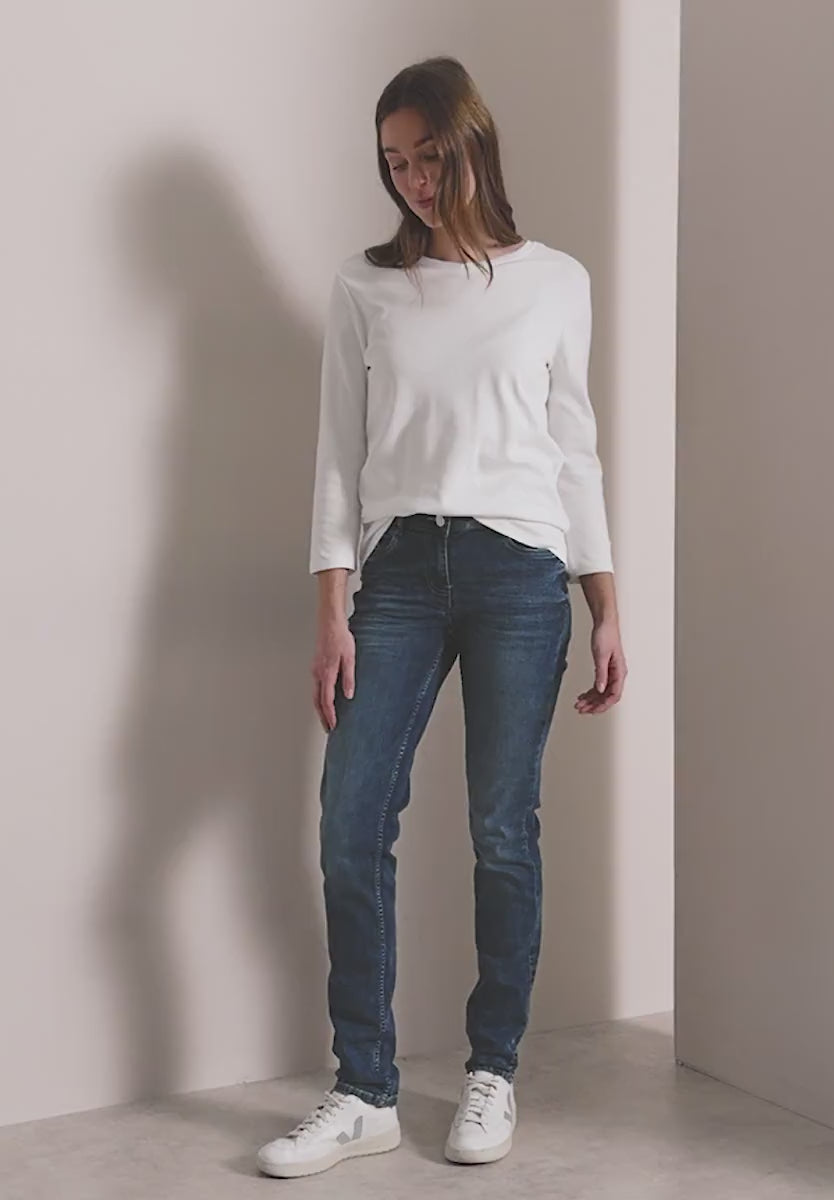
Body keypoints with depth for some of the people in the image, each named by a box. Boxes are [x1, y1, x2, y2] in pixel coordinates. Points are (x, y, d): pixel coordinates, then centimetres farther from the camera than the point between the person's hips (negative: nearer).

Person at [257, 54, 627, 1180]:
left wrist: (608, 612, 7)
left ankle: (493, 1073, 18)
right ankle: (366, 1093, 7)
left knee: (503, 830, 1)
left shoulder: (556, 282, 8)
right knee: (351, 823, -6)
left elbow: (576, 451, 10)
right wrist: (331, 614, -1)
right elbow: (341, 453, 6)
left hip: (520, 569, -1)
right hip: (400, 570, 1)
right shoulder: (365, 286, 9)